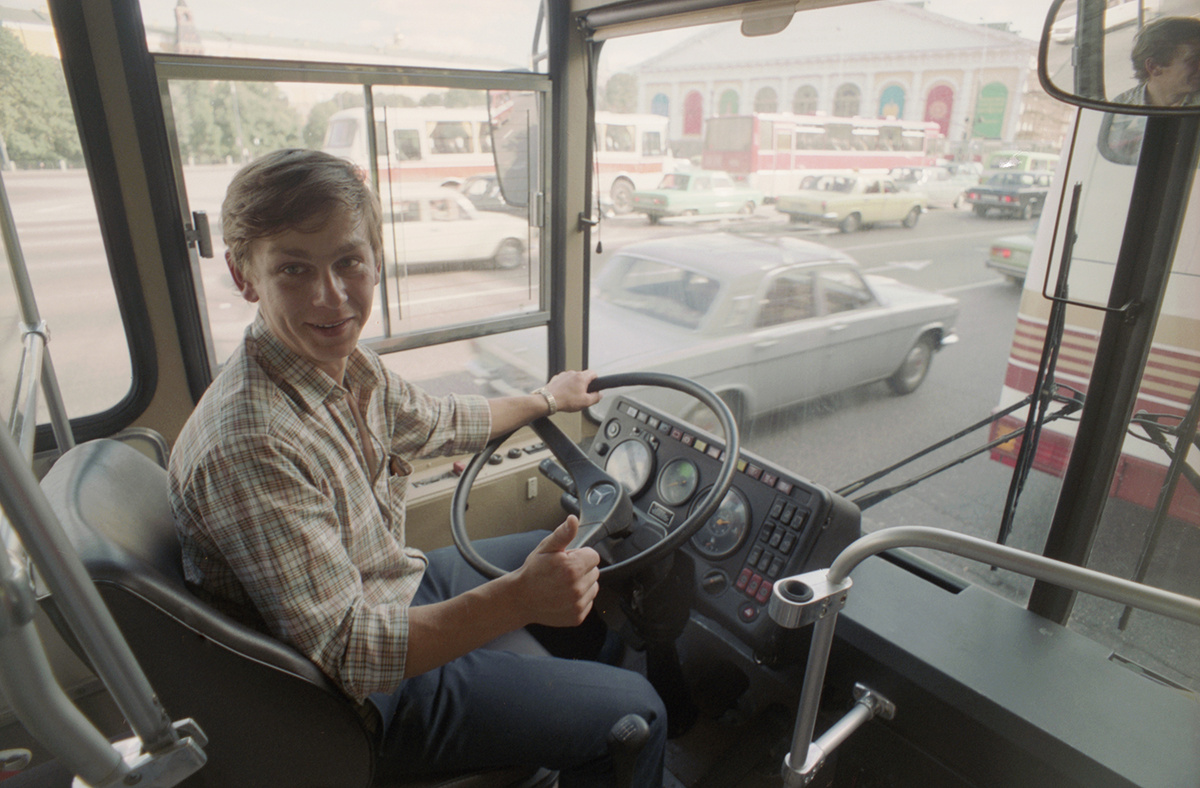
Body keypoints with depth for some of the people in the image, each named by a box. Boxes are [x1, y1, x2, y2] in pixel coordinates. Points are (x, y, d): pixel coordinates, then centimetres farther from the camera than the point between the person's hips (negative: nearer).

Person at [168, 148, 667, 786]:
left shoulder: (345, 361, -8)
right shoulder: (250, 445, -35)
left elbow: (437, 422, 12)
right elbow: (345, 650, -31)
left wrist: (545, 399, 24)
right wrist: (517, 599, -43)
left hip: (398, 587, 8)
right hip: (368, 698, -8)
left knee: (581, 566, 23)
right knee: (634, 714, -3)